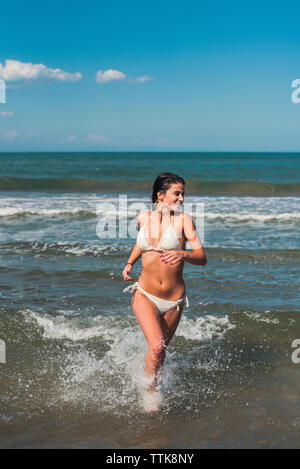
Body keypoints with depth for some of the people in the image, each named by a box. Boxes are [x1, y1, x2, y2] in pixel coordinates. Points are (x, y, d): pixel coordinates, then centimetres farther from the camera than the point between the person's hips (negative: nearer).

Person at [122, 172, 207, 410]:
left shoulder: (183, 219, -8)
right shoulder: (143, 217, 1)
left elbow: (202, 258, -14)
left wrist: (183, 254, -34)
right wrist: (129, 263, 9)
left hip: (173, 300, 0)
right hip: (145, 295, 0)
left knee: (161, 348, 16)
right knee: (156, 346, -20)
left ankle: (154, 386, 46)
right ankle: (151, 394, 3)